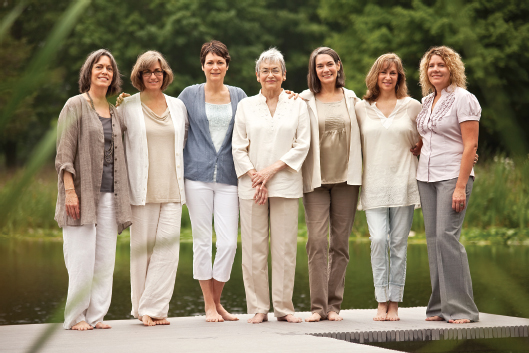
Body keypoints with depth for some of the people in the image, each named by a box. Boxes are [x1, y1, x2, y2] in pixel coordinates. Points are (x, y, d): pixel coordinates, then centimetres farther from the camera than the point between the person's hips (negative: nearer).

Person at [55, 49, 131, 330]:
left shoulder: (115, 113, 17)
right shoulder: (75, 106, 0)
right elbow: (64, 152, -7)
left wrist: (121, 196, 11)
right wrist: (70, 190, -16)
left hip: (109, 195, 6)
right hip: (83, 193, -5)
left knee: (105, 259, 3)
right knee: (82, 258, -7)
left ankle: (96, 315, 9)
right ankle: (75, 316, 1)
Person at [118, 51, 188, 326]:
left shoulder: (178, 106, 13)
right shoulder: (127, 107, 3)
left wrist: (183, 174, 15)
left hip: (172, 189, 3)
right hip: (142, 189, -3)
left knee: (168, 247, -6)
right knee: (142, 248, -1)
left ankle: (154, 308, -1)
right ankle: (142, 307, 10)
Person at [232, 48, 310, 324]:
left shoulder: (297, 105, 9)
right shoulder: (246, 106, 11)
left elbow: (302, 145, 1)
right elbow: (238, 148, 5)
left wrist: (272, 169, -9)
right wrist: (255, 177, -8)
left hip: (286, 185, 0)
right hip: (251, 186, 1)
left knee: (285, 247, -1)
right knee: (254, 249, -1)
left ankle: (283, 307, 7)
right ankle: (258, 308, 6)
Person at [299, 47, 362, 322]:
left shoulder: (351, 99, 10)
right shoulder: (305, 100, 3)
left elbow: (361, 134, 18)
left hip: (345, 177, 2)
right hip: (316, 178, -2)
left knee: (340, 242, 3)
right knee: (317, 241, -9)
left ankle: (334, 305, 9)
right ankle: (318, 306, -5)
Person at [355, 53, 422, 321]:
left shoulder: (412, 106, 7)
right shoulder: (362, 108, 8)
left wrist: (418, 147, 5)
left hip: (403, 182, 0)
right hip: (374, 185, 0)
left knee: (398, 243, 0)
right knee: (378, 240, -11)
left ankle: (394, 304, 6)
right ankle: (381, 302, -4)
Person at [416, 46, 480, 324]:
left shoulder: (463, 99, -6)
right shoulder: (426, 102, 15)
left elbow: (470, 146, -12)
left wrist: (460, 187, -18)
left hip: (453, 176, -7)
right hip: (426, 177, 7)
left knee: (446, 236, -16)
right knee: (433, 239, 4)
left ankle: (460, 308, -11)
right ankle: (440, 306, 8)